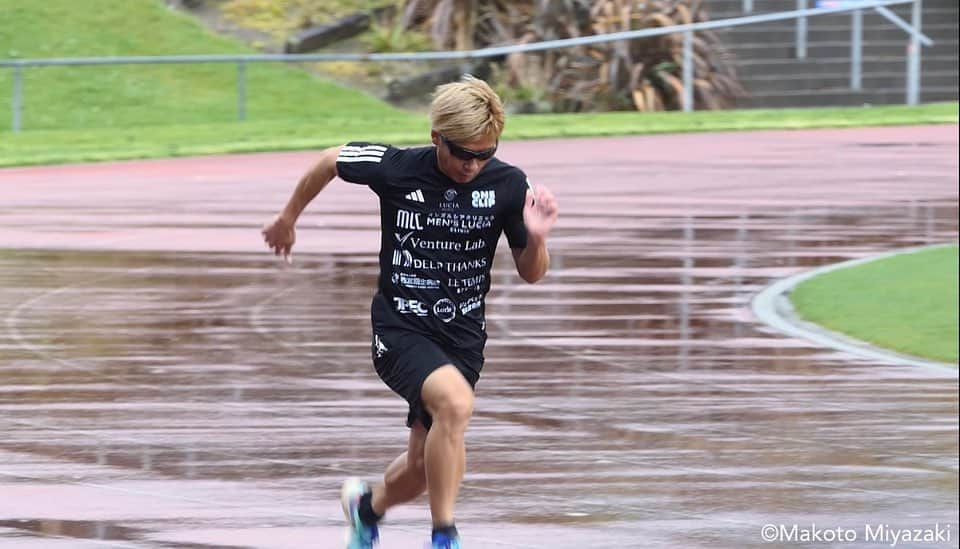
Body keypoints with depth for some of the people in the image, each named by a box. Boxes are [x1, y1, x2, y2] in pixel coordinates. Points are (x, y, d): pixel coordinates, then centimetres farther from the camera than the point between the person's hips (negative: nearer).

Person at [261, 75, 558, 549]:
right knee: (455, 402, -32)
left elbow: (531, 274, 1)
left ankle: (369, 505, 46)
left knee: (426, 465, 10)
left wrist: (536, 238, -21)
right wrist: (288, 219, 19)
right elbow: (329, 162, 6)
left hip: (463, 336, 4)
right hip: (400, 328, -3)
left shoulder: (508, 185, -9)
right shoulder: (394, 168, -14)